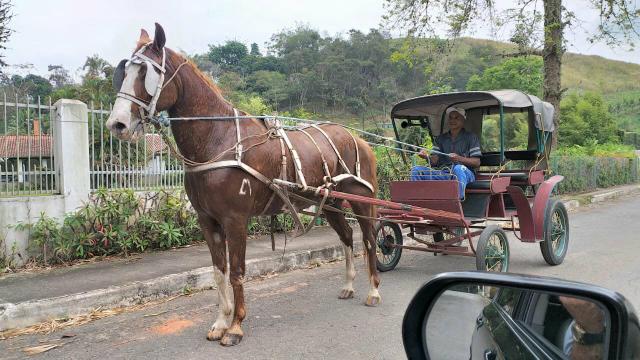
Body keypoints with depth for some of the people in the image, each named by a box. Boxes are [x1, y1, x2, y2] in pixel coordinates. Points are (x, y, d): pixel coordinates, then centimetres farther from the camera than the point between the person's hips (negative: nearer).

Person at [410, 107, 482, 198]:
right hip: (443, 173, 4)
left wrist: (459, 158, -18)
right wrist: (426, 156, -16)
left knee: (458, 169, -39)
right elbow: (435, 161, 8)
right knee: (416, 170, -15)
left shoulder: (471, 137, 10)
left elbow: (477, 163, 0)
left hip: (466, 174, -4)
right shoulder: (441, 138, 21)